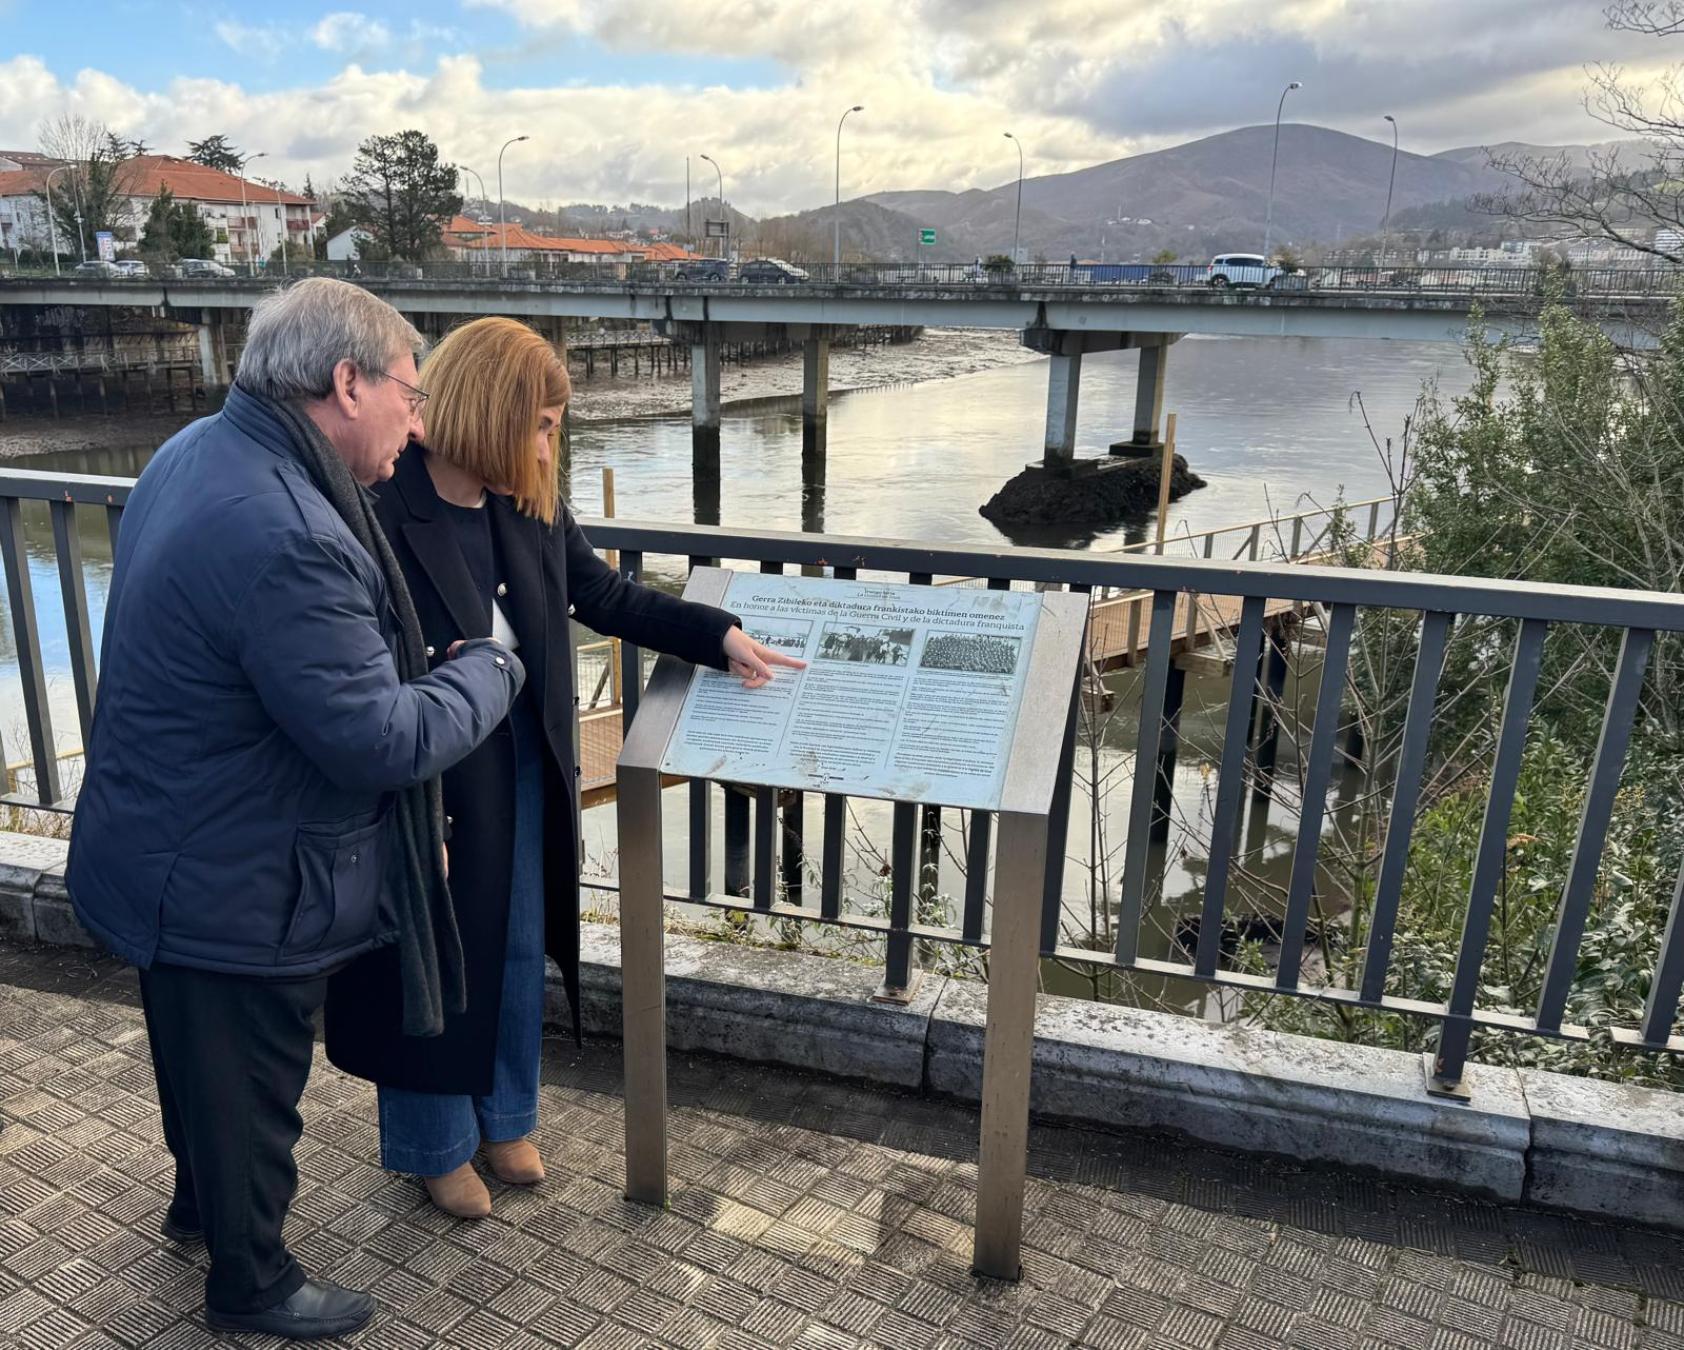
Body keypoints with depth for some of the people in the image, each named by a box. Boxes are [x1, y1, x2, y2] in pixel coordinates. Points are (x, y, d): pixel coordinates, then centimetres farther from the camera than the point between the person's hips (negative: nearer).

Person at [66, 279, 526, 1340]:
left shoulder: (203, 450, 0)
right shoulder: (283, 537, -35)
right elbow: (383, 740, -30)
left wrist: (430, 667, 4)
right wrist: (491, 670, -13)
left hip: (176, 848, 10)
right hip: (234, 891, -10)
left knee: (205, 1059, 31)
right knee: (251, 1085, 15)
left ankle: (202, 1202, 58)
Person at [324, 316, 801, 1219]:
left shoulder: (529, 505, -3)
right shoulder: (381, 516, -23)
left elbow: (605, 596, 10)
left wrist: (721, 637, 2)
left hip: (525, 774, 6)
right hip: (431, 793, -6)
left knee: (519, 952, 21)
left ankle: (503, 1118, 46)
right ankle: (436, 1145, 40)